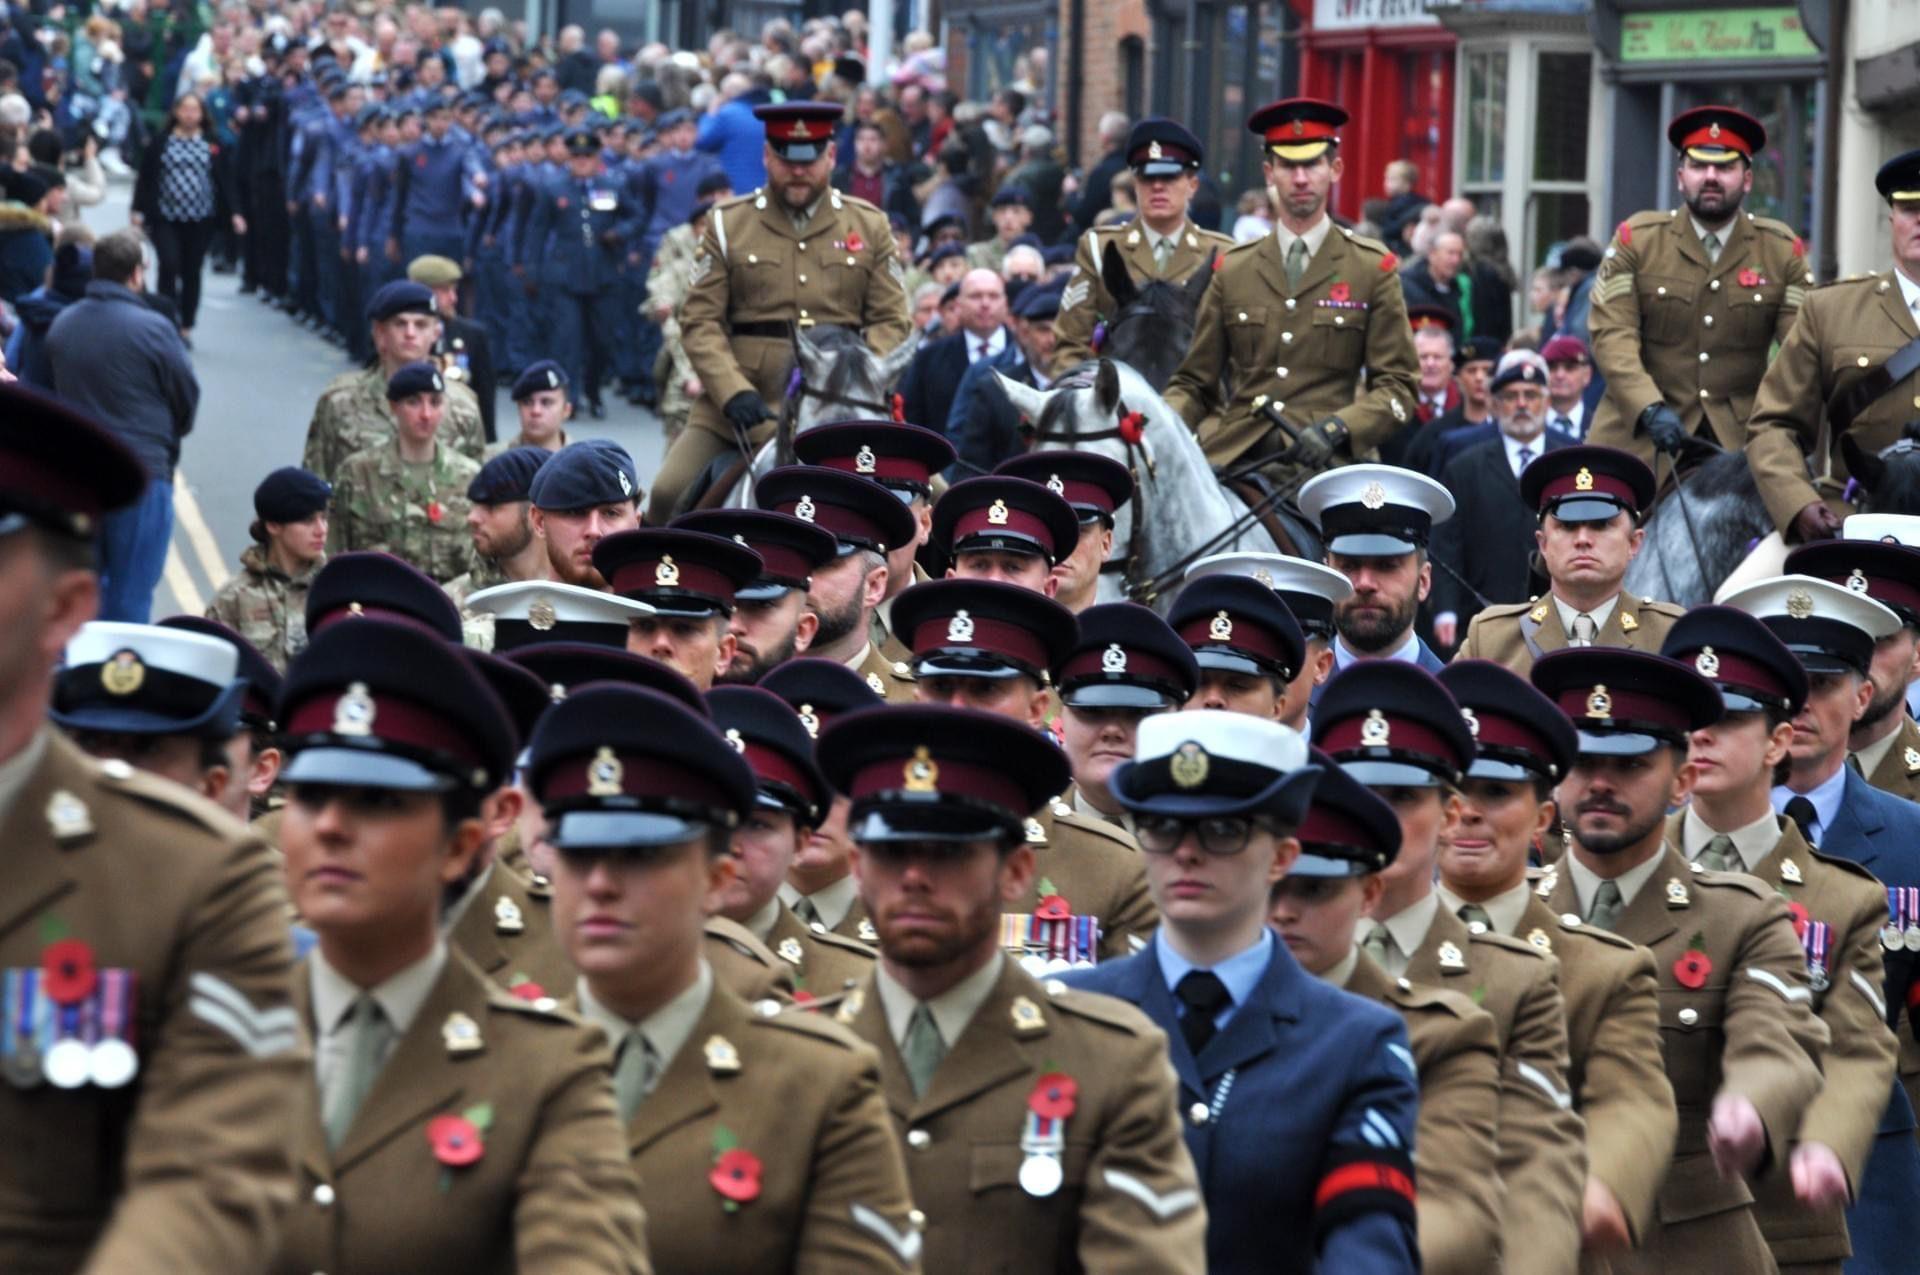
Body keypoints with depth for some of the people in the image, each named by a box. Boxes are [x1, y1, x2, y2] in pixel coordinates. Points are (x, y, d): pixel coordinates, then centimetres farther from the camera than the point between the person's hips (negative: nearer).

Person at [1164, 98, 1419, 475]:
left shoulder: (1374, 268, 11)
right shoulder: (1233, 269, 18)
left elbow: (1396, 386, 6)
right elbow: (1194, 383, 19)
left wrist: (1335, 428, -12)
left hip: (1324, 462, -2)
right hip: (1234, 456, 2)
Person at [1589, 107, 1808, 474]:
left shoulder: (1783, 251, 6)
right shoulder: (1636, 240, 3)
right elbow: (1612, 334, -6)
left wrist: (1803, 426, -18)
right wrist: (1649, 408, -23)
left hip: (1742, 439, 1)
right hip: (1640, 436, -1)